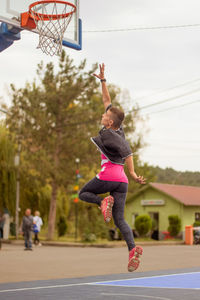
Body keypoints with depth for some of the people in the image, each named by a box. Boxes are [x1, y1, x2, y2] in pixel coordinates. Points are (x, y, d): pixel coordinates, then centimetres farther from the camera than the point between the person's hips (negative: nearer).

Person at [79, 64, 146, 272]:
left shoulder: (107, 134, -4)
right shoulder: (117, 129, 15)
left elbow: (126, 151, -18)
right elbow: (107, 101, 25)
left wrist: (133, 173, -21)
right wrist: (102, 80, 27)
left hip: (107, 176, -7)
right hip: (121, 180, 7)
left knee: (83, 193, 18)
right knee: (119, 220, 1)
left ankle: (103, 201, -11)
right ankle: (133, 248, -20)